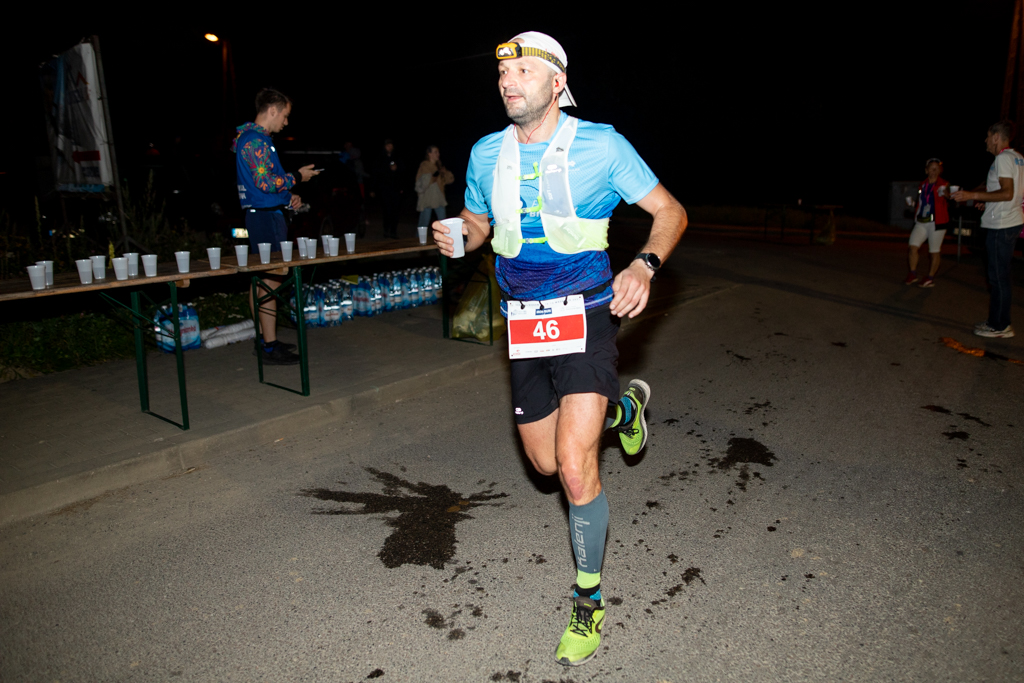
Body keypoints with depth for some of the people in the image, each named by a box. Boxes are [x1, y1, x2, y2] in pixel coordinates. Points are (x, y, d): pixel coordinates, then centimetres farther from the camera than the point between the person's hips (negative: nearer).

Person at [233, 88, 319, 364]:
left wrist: (287, 196, 15)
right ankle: (270, 348, -5)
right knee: (270, 281, -9)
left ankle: (265, 339, 21)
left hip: (262, 214, 11)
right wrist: (297, 176, -10)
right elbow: (265, 181, -22)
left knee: (260, 280, 13)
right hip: (266, 217, -11)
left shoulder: (254, 138, 19)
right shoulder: (256, 140, -14)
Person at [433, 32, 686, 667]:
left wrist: (644, 266, -23)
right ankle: (621, 406, 45)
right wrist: (458, 237, -6)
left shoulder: (600, 144, -8)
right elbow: (479, 222, 19)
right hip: (524, 325, 5)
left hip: (587, 317, -5)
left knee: (576, 467, -15)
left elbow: (671, 212, -3)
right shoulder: (487, 154, 4)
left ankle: (589, 602, 9)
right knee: (545, 463, 16)